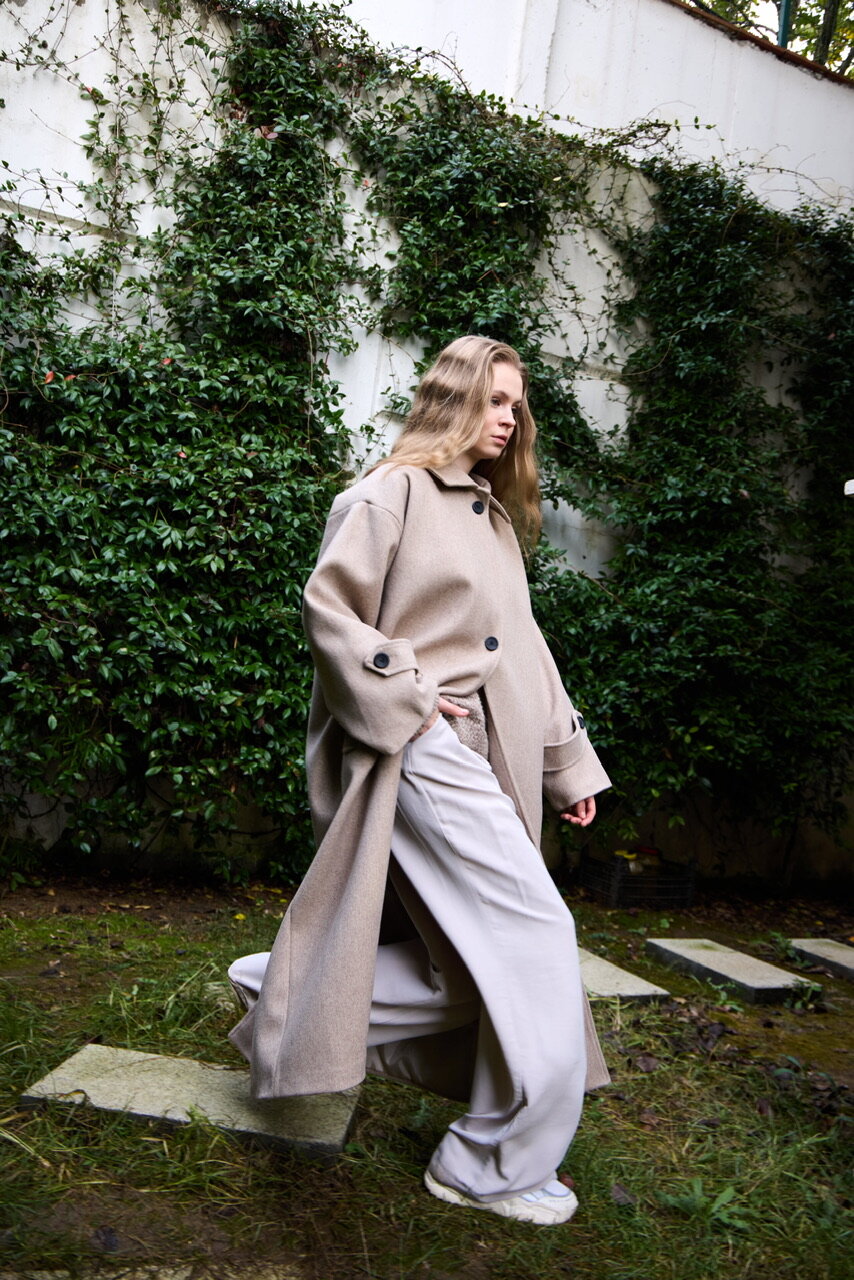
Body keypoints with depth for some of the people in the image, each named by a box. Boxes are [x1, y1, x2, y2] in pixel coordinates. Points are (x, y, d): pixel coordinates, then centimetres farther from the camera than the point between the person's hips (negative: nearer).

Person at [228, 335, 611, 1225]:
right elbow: (328, 606, -9)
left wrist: (570, 760, 16)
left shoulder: (496, 514, 22)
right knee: (534, 938, -8)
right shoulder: (393, 492, -4)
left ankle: (288, 998, 21)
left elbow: (523, 646, 20)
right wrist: (405, 697, -14)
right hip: (429, 751, -9)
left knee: (483, 966, 7)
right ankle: (501, 1166, 11)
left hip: (493, 752, 9)